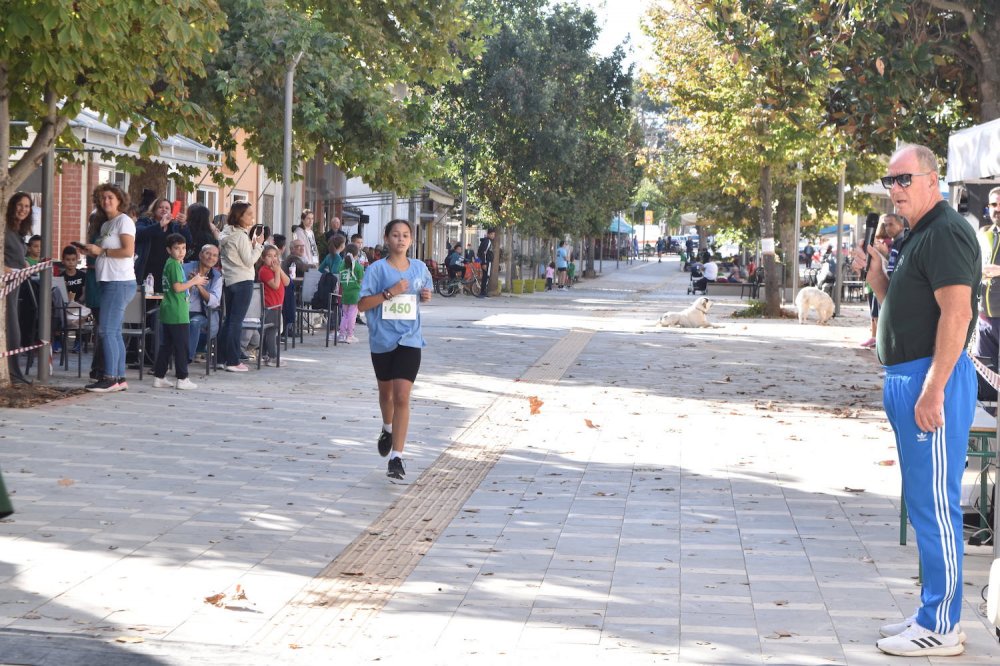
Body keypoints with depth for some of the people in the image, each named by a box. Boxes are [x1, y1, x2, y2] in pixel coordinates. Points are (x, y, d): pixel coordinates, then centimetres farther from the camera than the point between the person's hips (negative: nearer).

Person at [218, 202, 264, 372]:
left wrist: (252, 244, 12)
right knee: (237, 321, -7)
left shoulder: (226, 234, 12)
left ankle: (223, 358, 17)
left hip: (229, 281, 9)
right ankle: (233, 361, -7)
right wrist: (258, 244, -7)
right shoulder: (241, 236, -14)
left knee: (229, 320, 14)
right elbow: (249, 261, -15)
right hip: (243, 281, -9)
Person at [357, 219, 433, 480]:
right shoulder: (377, 269, -6)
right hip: (382, 339, 0)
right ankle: (388, 430, 52)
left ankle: (396, 457, -13)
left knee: (402, 396, -13)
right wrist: (389, 292, -21)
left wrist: (426, 296, -1)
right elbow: (362, 304, -11)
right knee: (386, 392, 20)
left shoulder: (419, 268, 4)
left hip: (409, 340, 0)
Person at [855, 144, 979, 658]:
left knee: (934, 504, -6)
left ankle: (940, 630, -1)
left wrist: (933, 389, -26)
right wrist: (875, 270, 7)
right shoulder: (917, 235, 18)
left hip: (932, 380, -11)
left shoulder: (946, 233, -14)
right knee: (923, 503, 14)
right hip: (907, 378, 11)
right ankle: (932, 613, 23)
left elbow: (957, 313, -23)